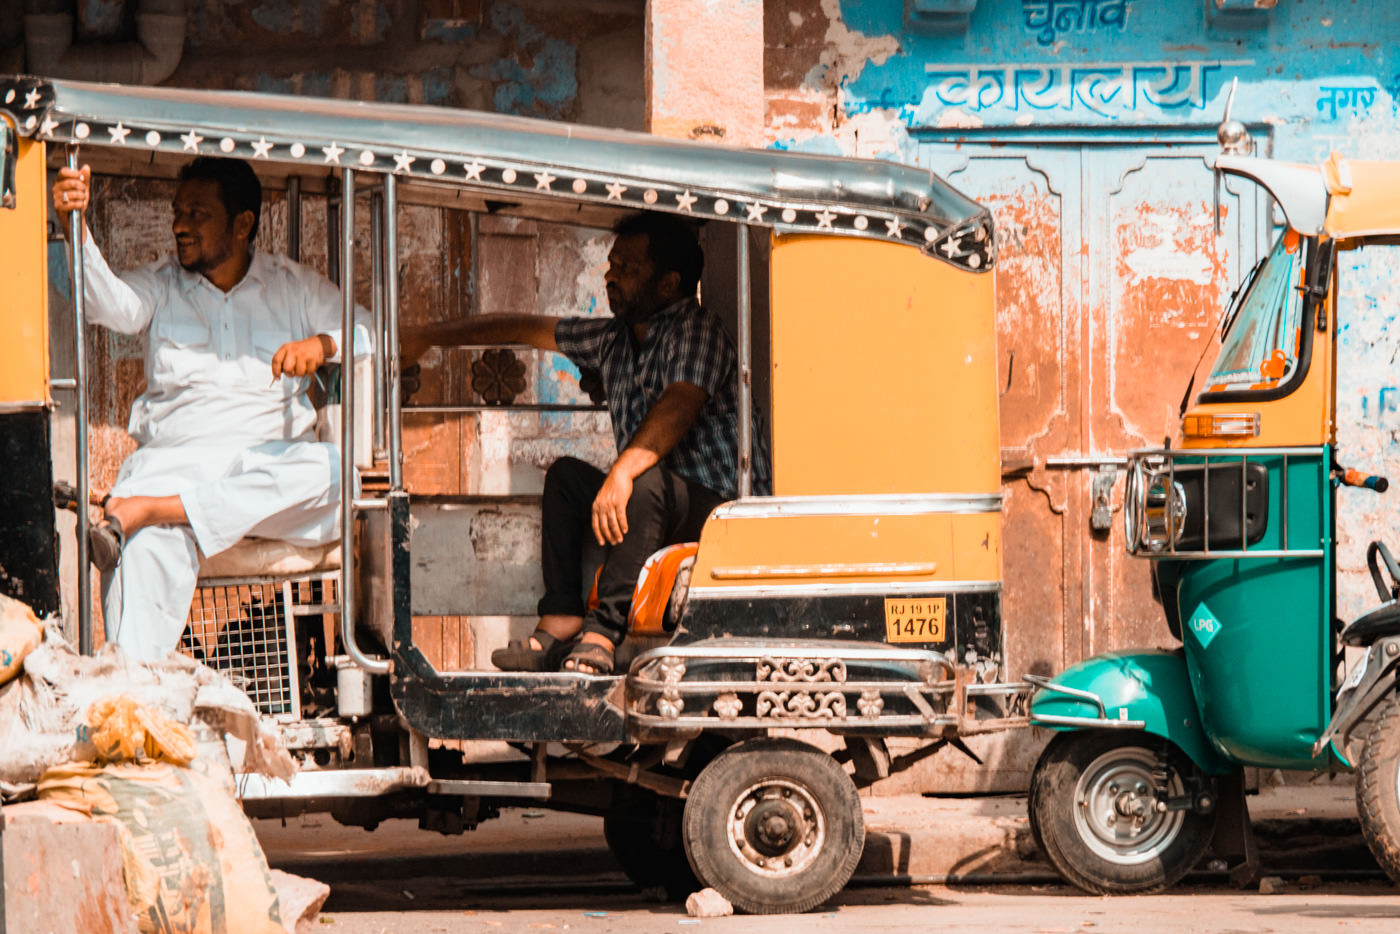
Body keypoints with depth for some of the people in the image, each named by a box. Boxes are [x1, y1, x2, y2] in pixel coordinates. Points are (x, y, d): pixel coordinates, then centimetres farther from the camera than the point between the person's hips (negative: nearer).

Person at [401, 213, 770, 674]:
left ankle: (602, 633, -39)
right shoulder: (614, 340, 14)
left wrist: (623, 471, -43)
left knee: (647, 481, -34)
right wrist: (431, 336, 26)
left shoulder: (697, 329, -12)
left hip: (722, 504, -9)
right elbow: (526, 328, 23)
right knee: (566, 475, 0)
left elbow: (679, 406, -29)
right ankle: (561, 622, -12)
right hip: (658, 512, 9)